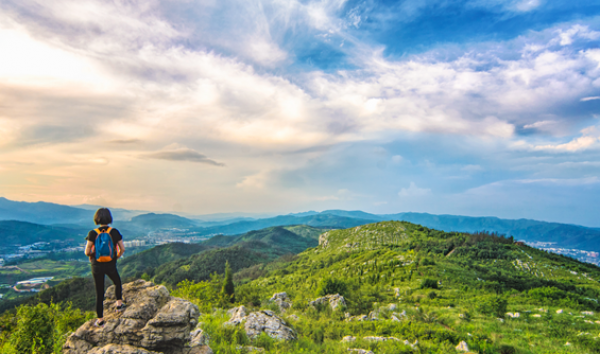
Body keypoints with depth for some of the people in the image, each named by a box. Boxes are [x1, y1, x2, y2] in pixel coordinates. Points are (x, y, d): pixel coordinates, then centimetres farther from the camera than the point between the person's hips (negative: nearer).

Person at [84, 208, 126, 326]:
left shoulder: (92, 234, -13)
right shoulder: (115, 232, -11)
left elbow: (87, 252, -12)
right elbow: (122, 249, -6)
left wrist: (91, 256, 10)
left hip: (97, 266, 0)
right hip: (111, 265, 0)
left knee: (99, 292, 12)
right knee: (117, 283, 31)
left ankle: (100, 319, 19)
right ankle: (119, 303, 35)